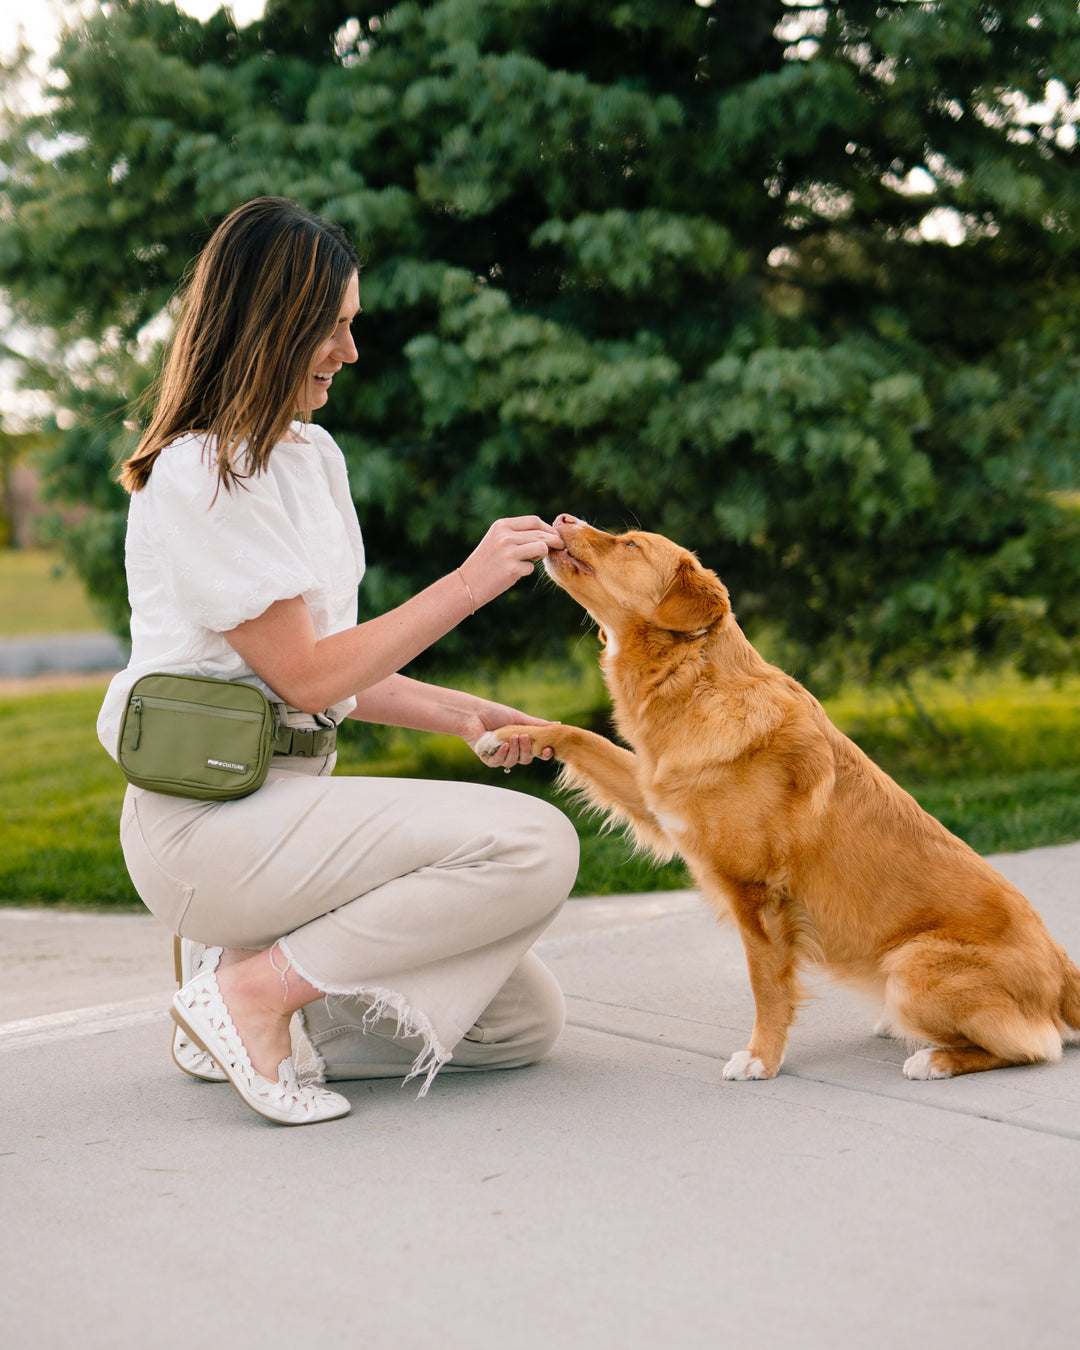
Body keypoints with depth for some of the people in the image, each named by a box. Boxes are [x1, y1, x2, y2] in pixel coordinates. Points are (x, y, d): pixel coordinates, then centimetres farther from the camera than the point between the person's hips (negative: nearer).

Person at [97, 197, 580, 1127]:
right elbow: (304, 675, -15)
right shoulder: (199, 475, -12)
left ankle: (263, 949, 9)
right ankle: (254, 989, -14)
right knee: (534, 846, -23)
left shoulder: (312, 454, 15)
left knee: (526, 1021, 4)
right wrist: (469, 583, -13)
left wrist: (460, 716, 8)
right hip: (210, 817, -9)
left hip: (288, 799, 9)